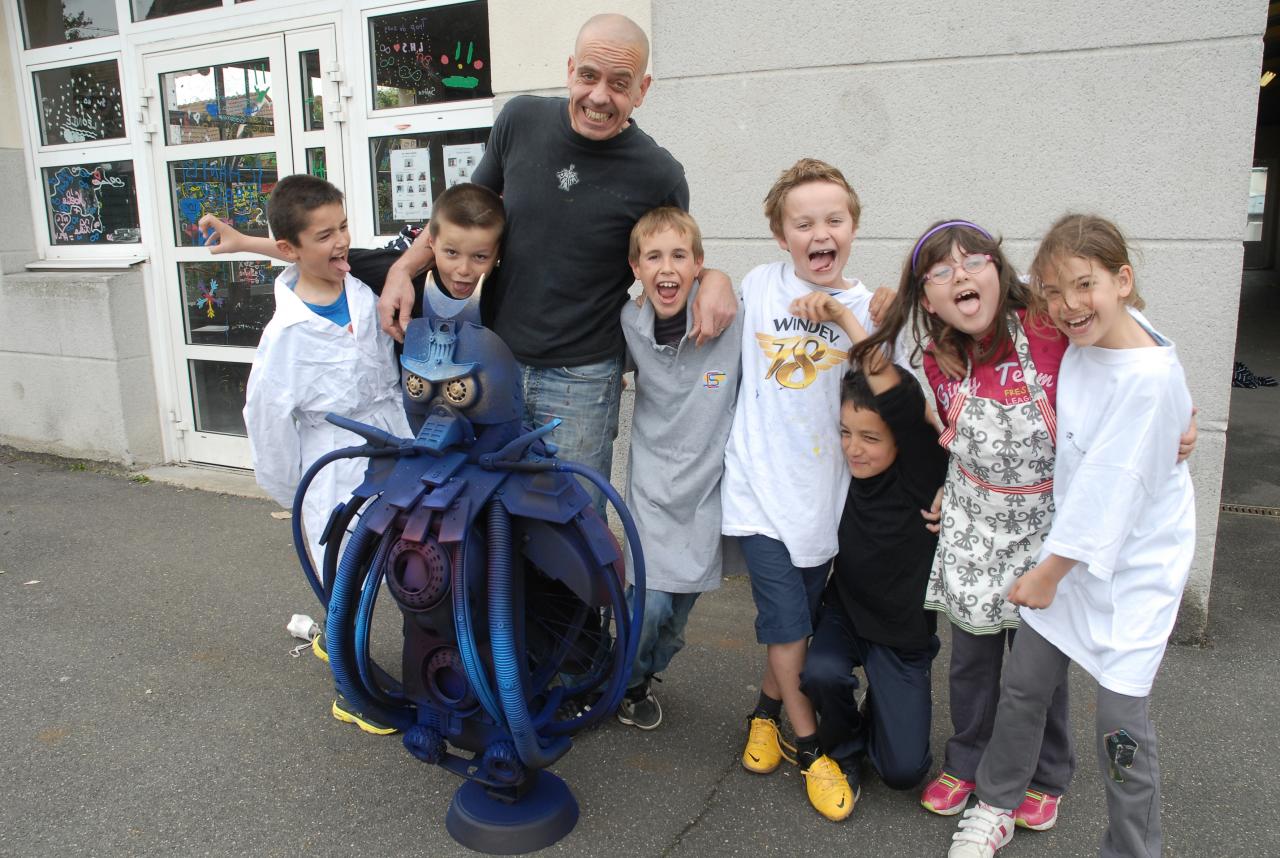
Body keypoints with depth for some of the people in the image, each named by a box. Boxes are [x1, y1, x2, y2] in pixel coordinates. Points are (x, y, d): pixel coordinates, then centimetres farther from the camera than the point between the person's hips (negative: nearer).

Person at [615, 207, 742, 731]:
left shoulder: (729, 323, -13)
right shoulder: (630, 325, -6)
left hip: (708, 483, 0)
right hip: (653, 484, 0)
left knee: (680, 607, 11)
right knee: (652, 603, -9)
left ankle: (642, 680, 42)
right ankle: (626, 680, 25)